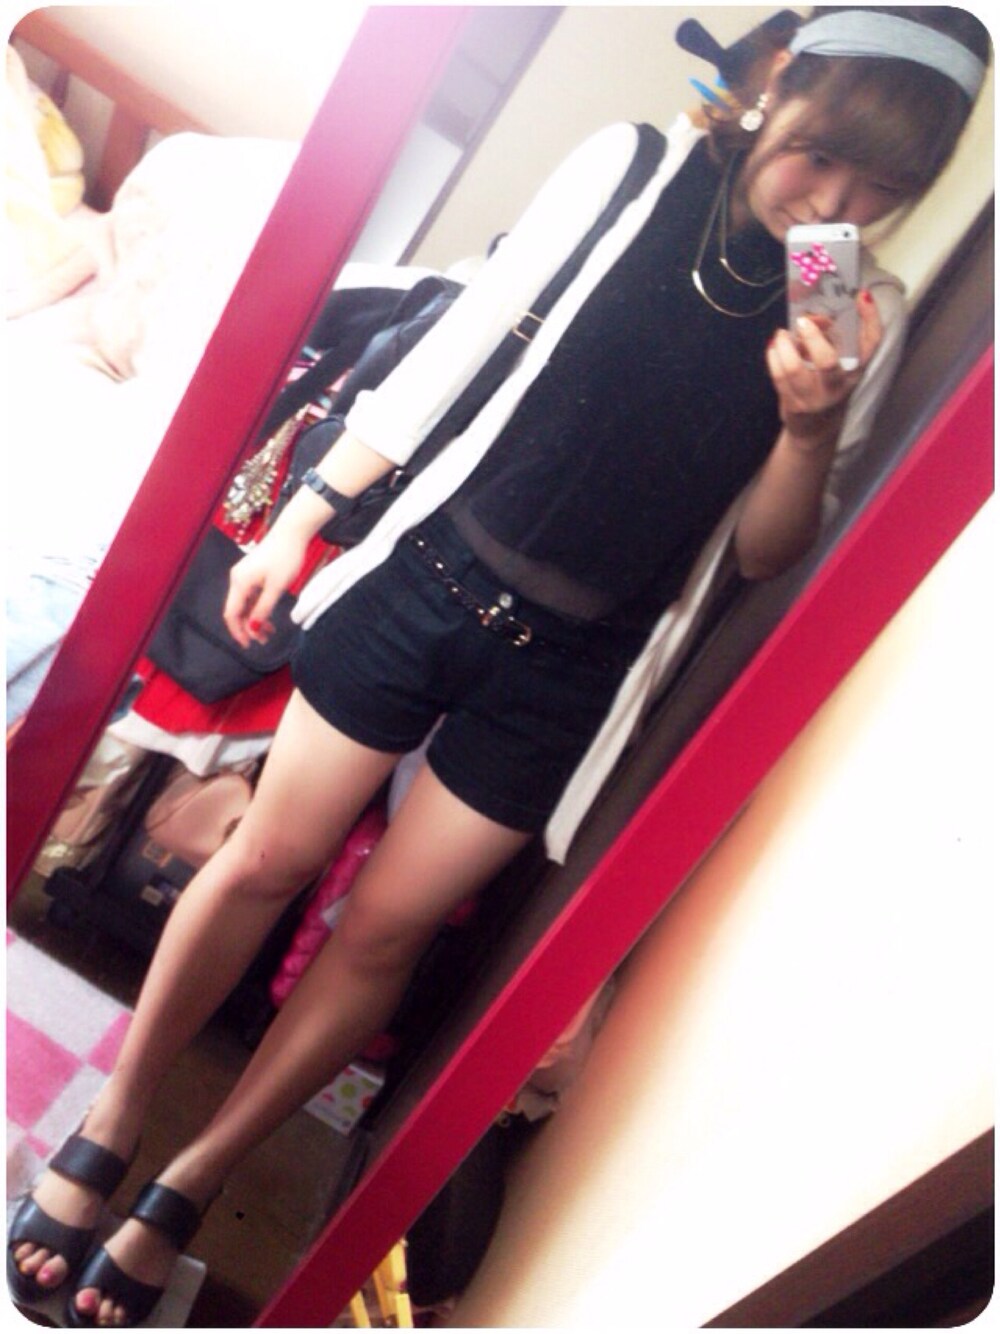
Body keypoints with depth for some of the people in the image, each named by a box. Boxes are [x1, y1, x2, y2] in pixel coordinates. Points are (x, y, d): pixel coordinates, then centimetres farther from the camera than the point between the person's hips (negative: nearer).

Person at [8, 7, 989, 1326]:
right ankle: (106, 1134, 30)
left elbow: (761, 552, 3)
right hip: (433, 571, 0)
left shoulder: (868, 320, 1)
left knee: (387, 927, 6)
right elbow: (451, 351, 2)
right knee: (267, 860, 5)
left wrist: (813, 428, -16)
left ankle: (189, 1185, 29)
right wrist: (305, 510, 2)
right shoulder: (632, 166, -1)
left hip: (568, 670, 1)